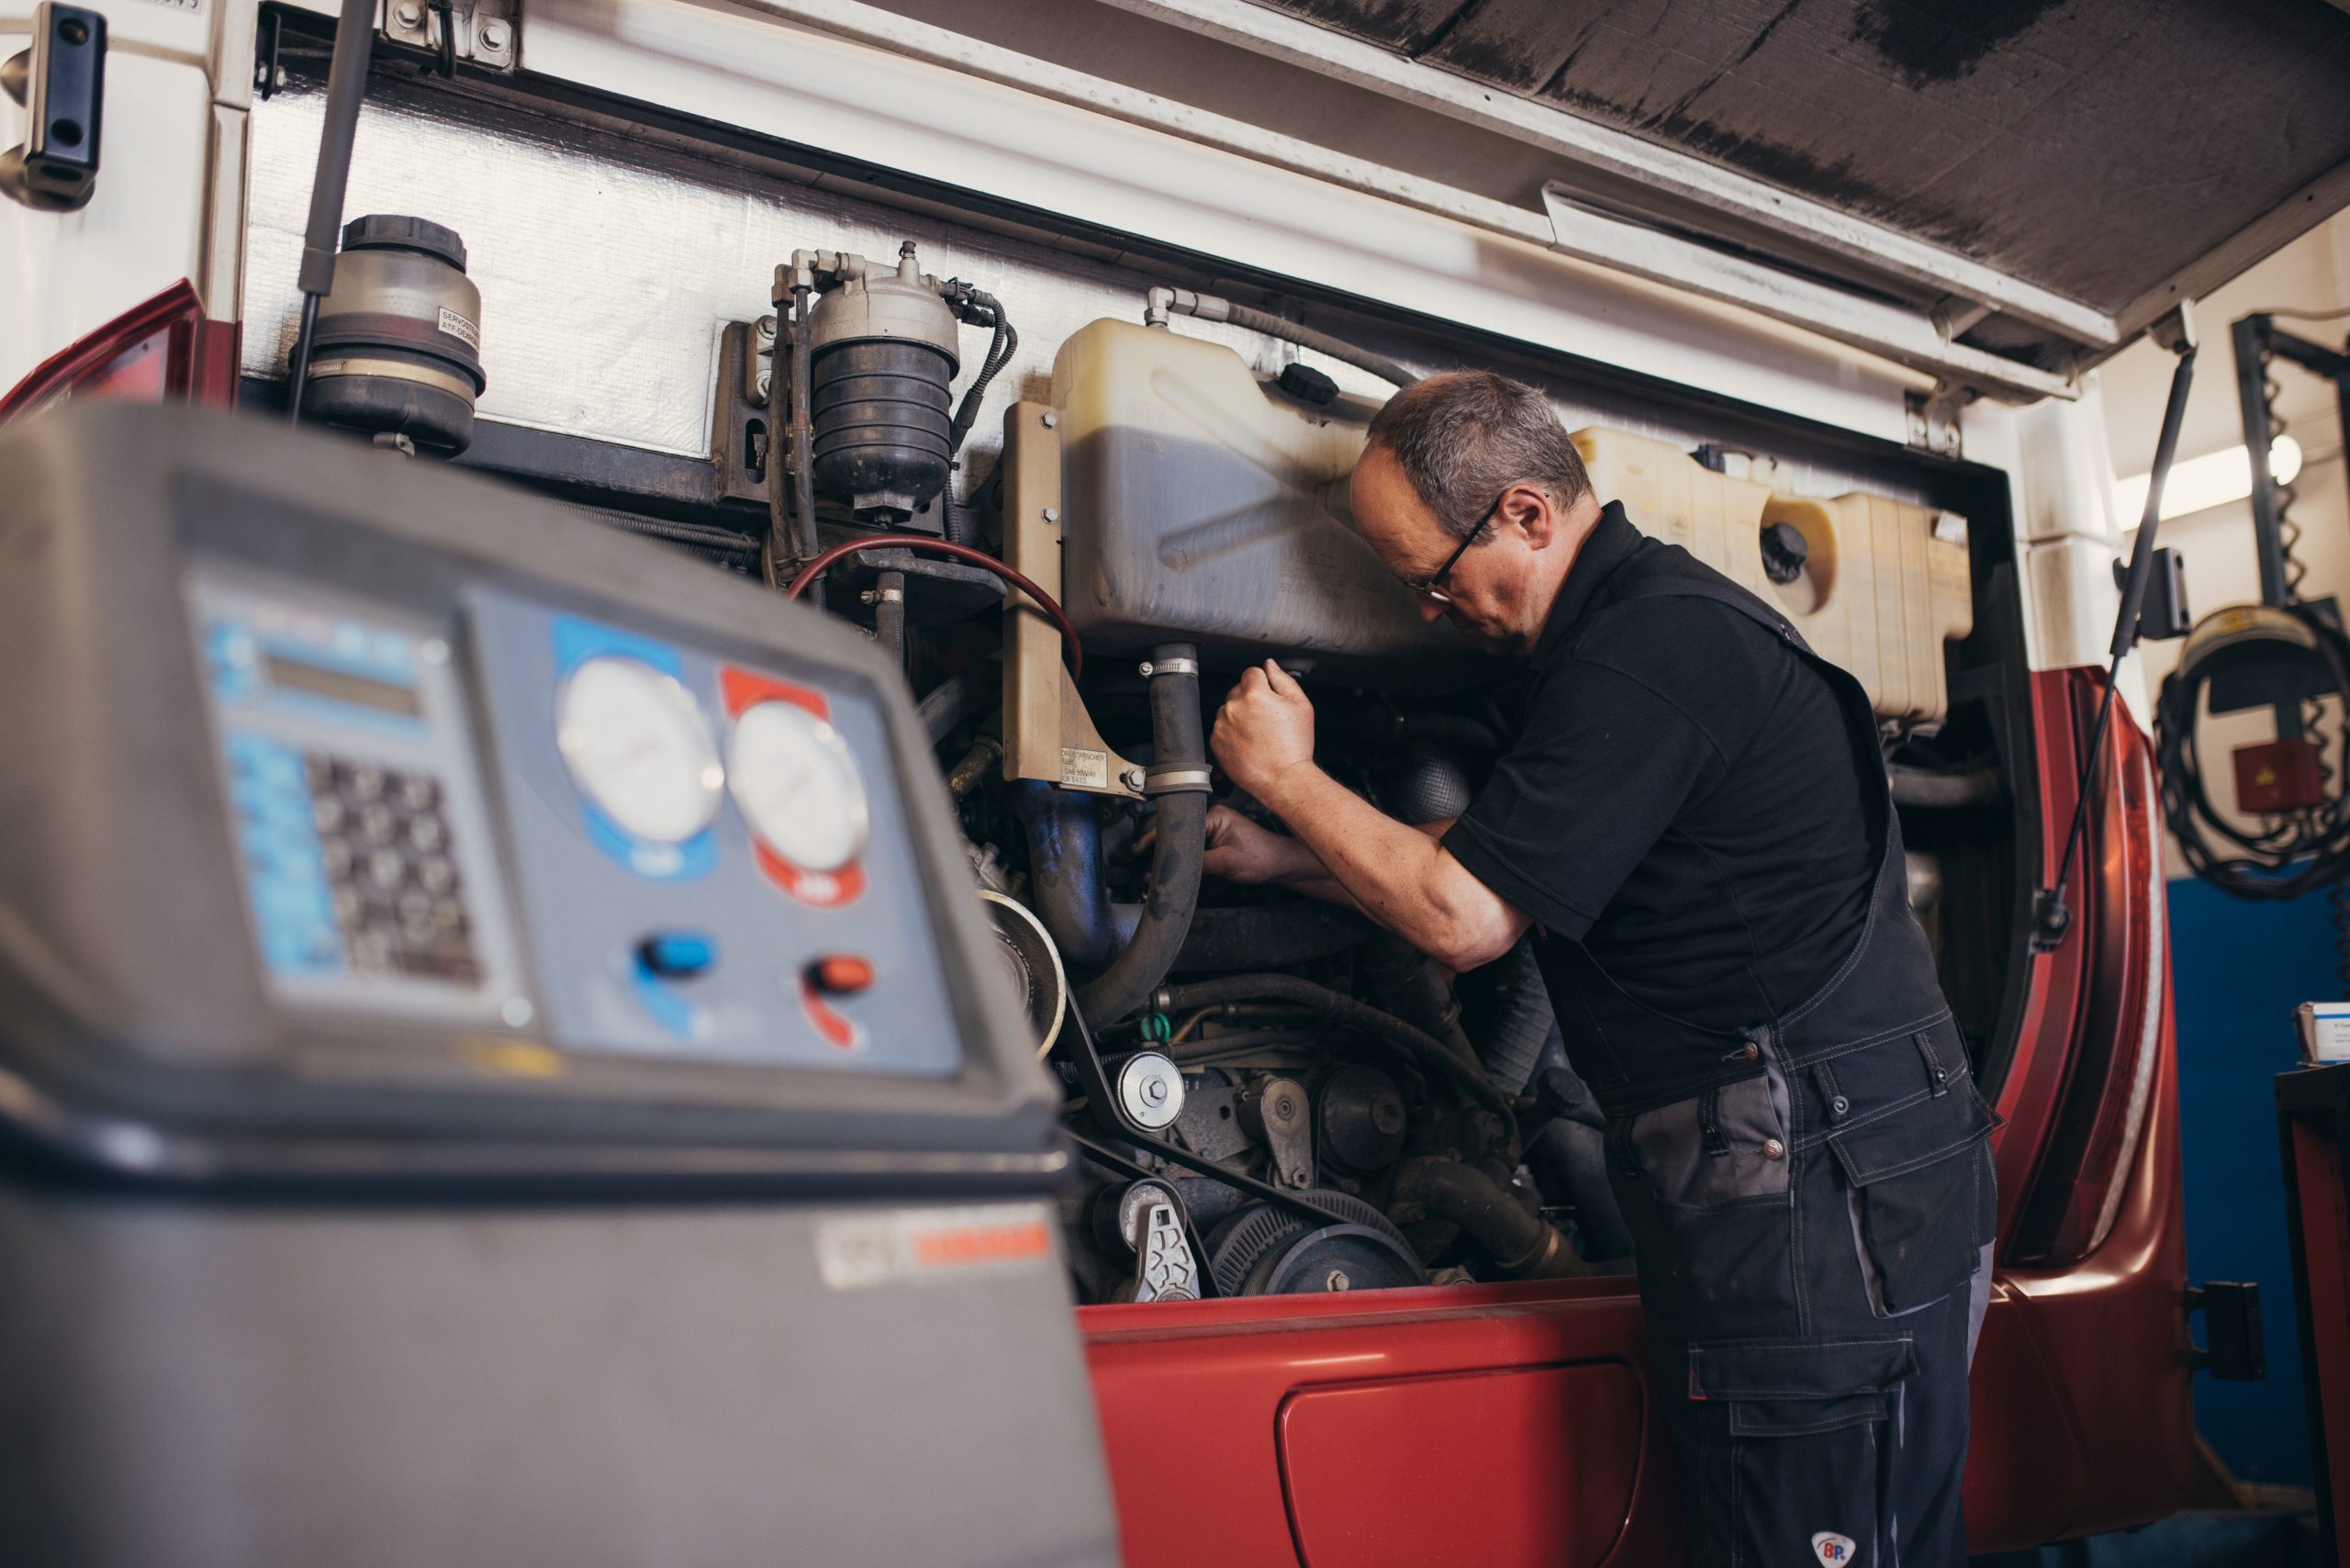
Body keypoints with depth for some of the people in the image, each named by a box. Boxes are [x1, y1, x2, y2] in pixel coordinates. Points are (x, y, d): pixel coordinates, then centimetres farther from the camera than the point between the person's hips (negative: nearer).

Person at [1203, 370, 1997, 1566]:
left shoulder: (1649, 653, -18)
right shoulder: (1652, 612, 18)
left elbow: (1463, 919, -16)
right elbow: (1492, 863, 27)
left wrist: (1288, 778, -2)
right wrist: (1278, 855, 24)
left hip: (1818, 1186, -11)